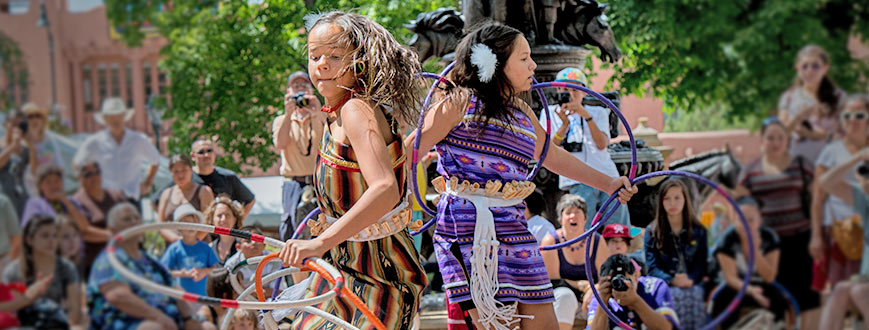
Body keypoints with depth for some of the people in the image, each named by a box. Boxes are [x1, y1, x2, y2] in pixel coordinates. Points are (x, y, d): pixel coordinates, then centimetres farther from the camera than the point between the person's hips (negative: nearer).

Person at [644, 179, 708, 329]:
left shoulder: (698, 231, 16)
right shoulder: (652, 231, 12)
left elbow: (701, 264, 10)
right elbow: (652, 267, 5)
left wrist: (690, 280, -11)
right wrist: (672, 280, -13)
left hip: (692, 284, 1)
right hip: (664, 286, -1)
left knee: (695, 295, -31)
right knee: (677, 296, -33)